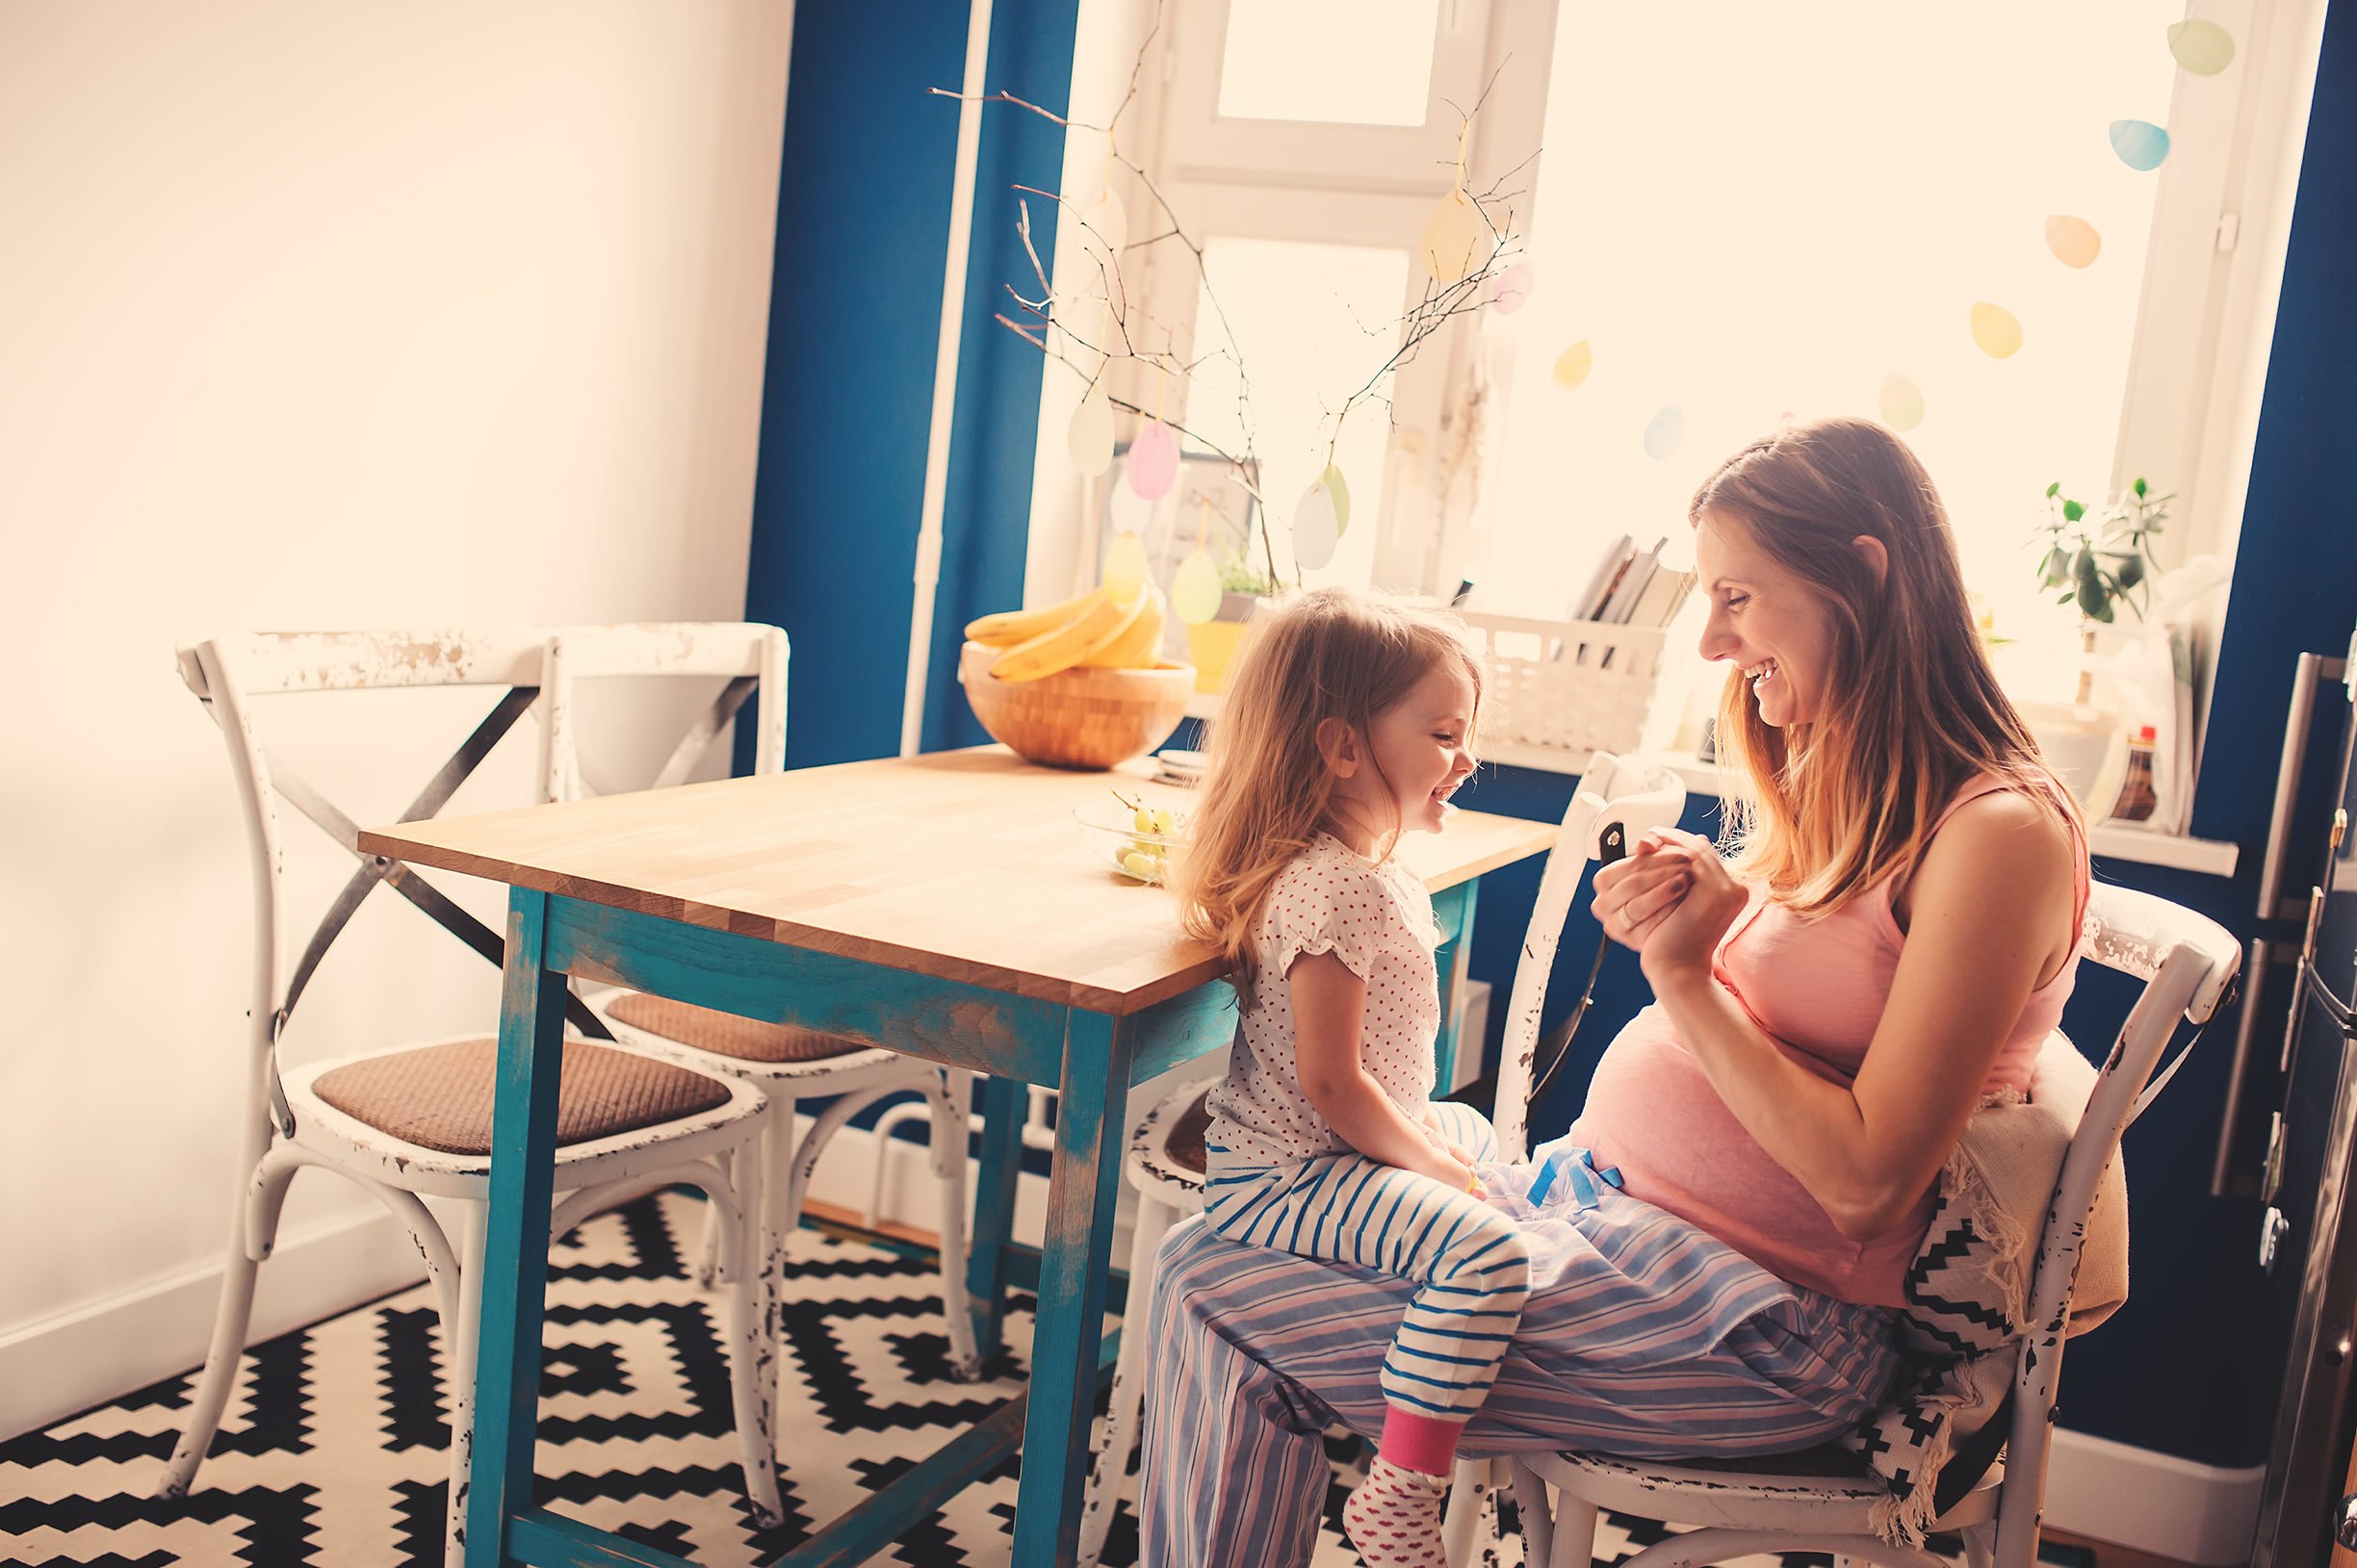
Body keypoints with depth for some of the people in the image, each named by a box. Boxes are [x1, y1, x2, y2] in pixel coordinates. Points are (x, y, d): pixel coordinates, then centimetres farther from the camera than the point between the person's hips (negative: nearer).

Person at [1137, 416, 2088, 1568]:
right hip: (1602, 1202, 9)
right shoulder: (1837, 778, 11)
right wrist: (1666, 926, -8)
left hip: (1752, 1318, -9)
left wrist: (1686, 976, -16)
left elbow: (1868, 1188, -21)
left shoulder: (1998, 833, -17)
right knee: (1226, 1247, 0)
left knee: (1216, 1294, -13)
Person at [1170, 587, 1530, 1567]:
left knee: (1481, 1134, 31)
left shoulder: (1372, 866, 8)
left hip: (1348, 1148, 12)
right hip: (1286, 1177, -12)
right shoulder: (1330, 889, -26)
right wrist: (1433, 1162, -13)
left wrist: (1429, 1129, 13)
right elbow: (1330, 1083, -25)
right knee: (1485, 1250, -26)